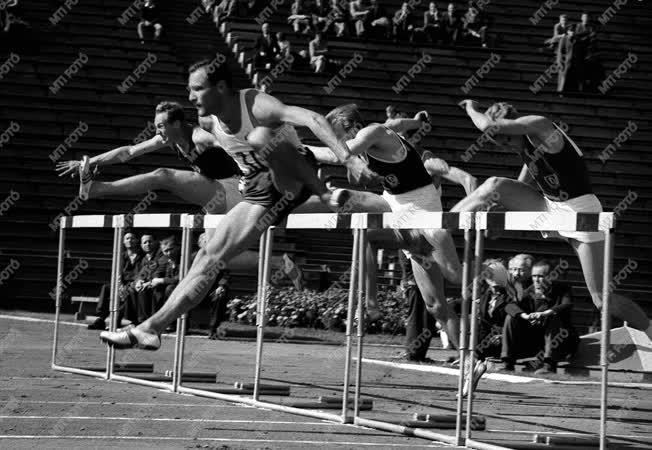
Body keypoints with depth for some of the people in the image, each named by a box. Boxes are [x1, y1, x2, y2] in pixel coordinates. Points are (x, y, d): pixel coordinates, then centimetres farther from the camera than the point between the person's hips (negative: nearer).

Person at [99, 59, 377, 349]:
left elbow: (312, 119, -37)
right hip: (260, 196, 6)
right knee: (210, 257, -4)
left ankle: (324, 193, -21)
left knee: (260, 137, -34)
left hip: (295, 181, -6)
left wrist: (348, 159, -48)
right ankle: (152, 328, -3)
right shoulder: (208, 123, -3)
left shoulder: (256, 105, -25)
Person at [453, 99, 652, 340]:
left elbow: (488, 125, -25)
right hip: (551, 208, 8)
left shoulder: (539, 126, -17)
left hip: (580, 211, -8)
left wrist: (471, 108, -6)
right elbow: (520, 186, 24)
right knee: (495, 185, -7)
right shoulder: (526, 146, 10)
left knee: (602, 299, -9)